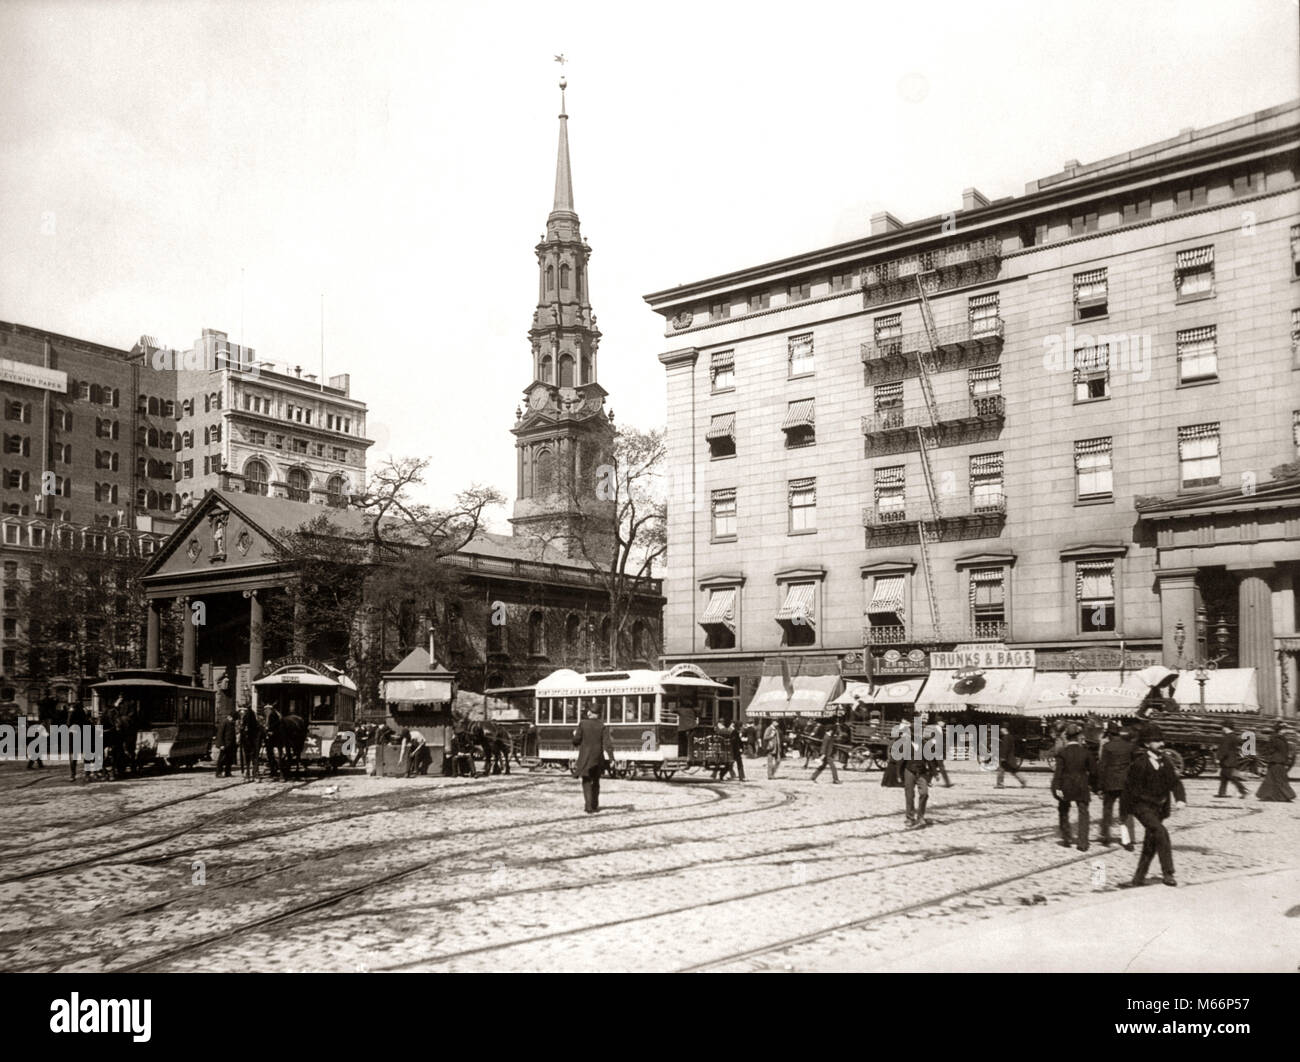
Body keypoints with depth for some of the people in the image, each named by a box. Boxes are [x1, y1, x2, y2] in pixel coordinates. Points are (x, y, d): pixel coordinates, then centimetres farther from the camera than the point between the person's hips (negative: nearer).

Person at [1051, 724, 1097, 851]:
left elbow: (1058, 771, -13)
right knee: (1083, 814, 6)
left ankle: (1066, 839, 18)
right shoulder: (1086, 752, -4)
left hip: (1065, 787, 0)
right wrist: (1093, 785, 15)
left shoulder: (1062, 753, -7)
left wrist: (1057, 787, -14)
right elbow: (1093, 770, 1)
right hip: (1081, 787, 0)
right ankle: (1083, 843, -2)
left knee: (1063, 811, 18)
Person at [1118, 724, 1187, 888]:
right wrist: (1155, 800, -16)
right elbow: (1133, 789, -15)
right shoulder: (1140, 763, -16)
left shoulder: (1164, 761, 5)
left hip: (1158, 807, 7)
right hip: (1142, 805, -7)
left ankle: (1138, 878, 20)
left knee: (1150, 844, 10)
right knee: (1160, 832, -24)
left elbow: (1174, 782, 5)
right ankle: (1167, 873, -19)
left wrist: (1180, 799, -14)